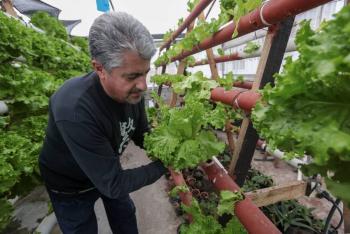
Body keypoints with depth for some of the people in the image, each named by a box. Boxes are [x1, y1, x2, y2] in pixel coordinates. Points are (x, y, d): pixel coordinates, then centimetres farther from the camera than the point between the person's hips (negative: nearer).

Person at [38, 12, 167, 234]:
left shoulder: (133, 91, -20)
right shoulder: (74, 110, -41)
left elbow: (142, 137, -6)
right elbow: (113, 184, -35)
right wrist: (164, 164, -28)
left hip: (109, 172, 6)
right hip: (70, 185, -5)